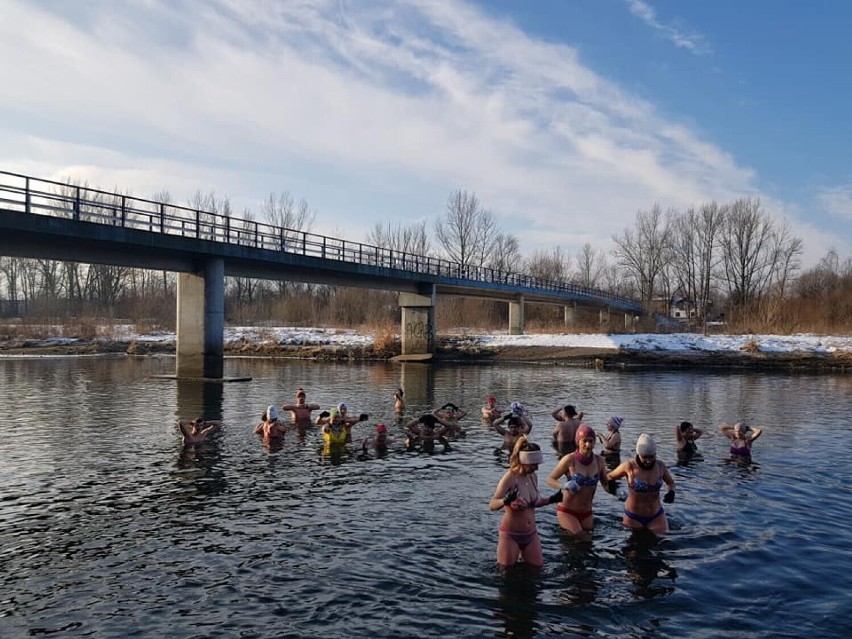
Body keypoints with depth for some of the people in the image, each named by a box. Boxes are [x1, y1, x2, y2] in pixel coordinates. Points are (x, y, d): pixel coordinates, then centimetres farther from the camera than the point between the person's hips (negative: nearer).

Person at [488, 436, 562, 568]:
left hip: (531, 534, 6)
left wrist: (552, 499, 1)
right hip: (511, 535, -6)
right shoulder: (510, 478, -21)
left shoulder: (533, 477, 0)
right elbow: (492, 505, -29)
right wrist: (505, 501, -49)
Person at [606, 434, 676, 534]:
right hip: (633, 517, -2)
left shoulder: (660, 466, -6)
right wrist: (610, 483, -25)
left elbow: (670, 482, 13)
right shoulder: (629, 466, -15)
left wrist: (671, 492, -8)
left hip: (656, 516, 2)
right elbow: (609, 476, -2)